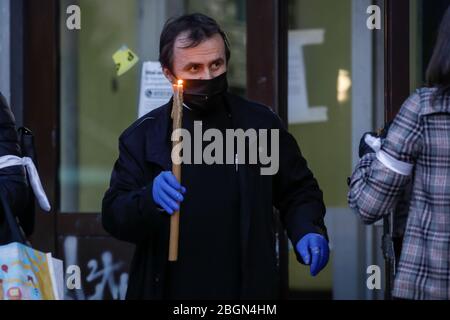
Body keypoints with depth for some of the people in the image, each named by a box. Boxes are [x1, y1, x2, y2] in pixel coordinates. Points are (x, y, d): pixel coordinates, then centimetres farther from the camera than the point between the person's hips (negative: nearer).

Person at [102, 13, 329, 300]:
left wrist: (308, 232, -8)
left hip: (248, 290, 0)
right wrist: (150, 198, -27)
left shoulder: (261, 123, 1)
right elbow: (114, 216, -7)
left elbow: (298, 191, 11)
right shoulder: (143, 136, -1)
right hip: (169, 290, 0)